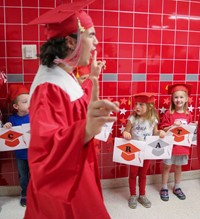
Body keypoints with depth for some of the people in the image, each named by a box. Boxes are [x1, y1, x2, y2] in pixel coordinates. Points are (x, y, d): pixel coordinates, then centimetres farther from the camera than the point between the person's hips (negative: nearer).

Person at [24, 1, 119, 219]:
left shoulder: (65, 77, 1)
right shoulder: (49, 88, -29)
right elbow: (45, 149, -39)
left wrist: (92, 78, 18)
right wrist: (85, 130, -56)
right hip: (60, 182, -9)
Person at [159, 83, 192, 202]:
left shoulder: (188, 115, 0)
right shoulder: (168, 114, -11)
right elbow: (163, 130, -10)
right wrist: (173, 126, -25)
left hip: (182, 146, 3)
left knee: (178, 167, 18)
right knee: (167, 167, 10)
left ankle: (177, 188, 35)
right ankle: (164, 188, 25)